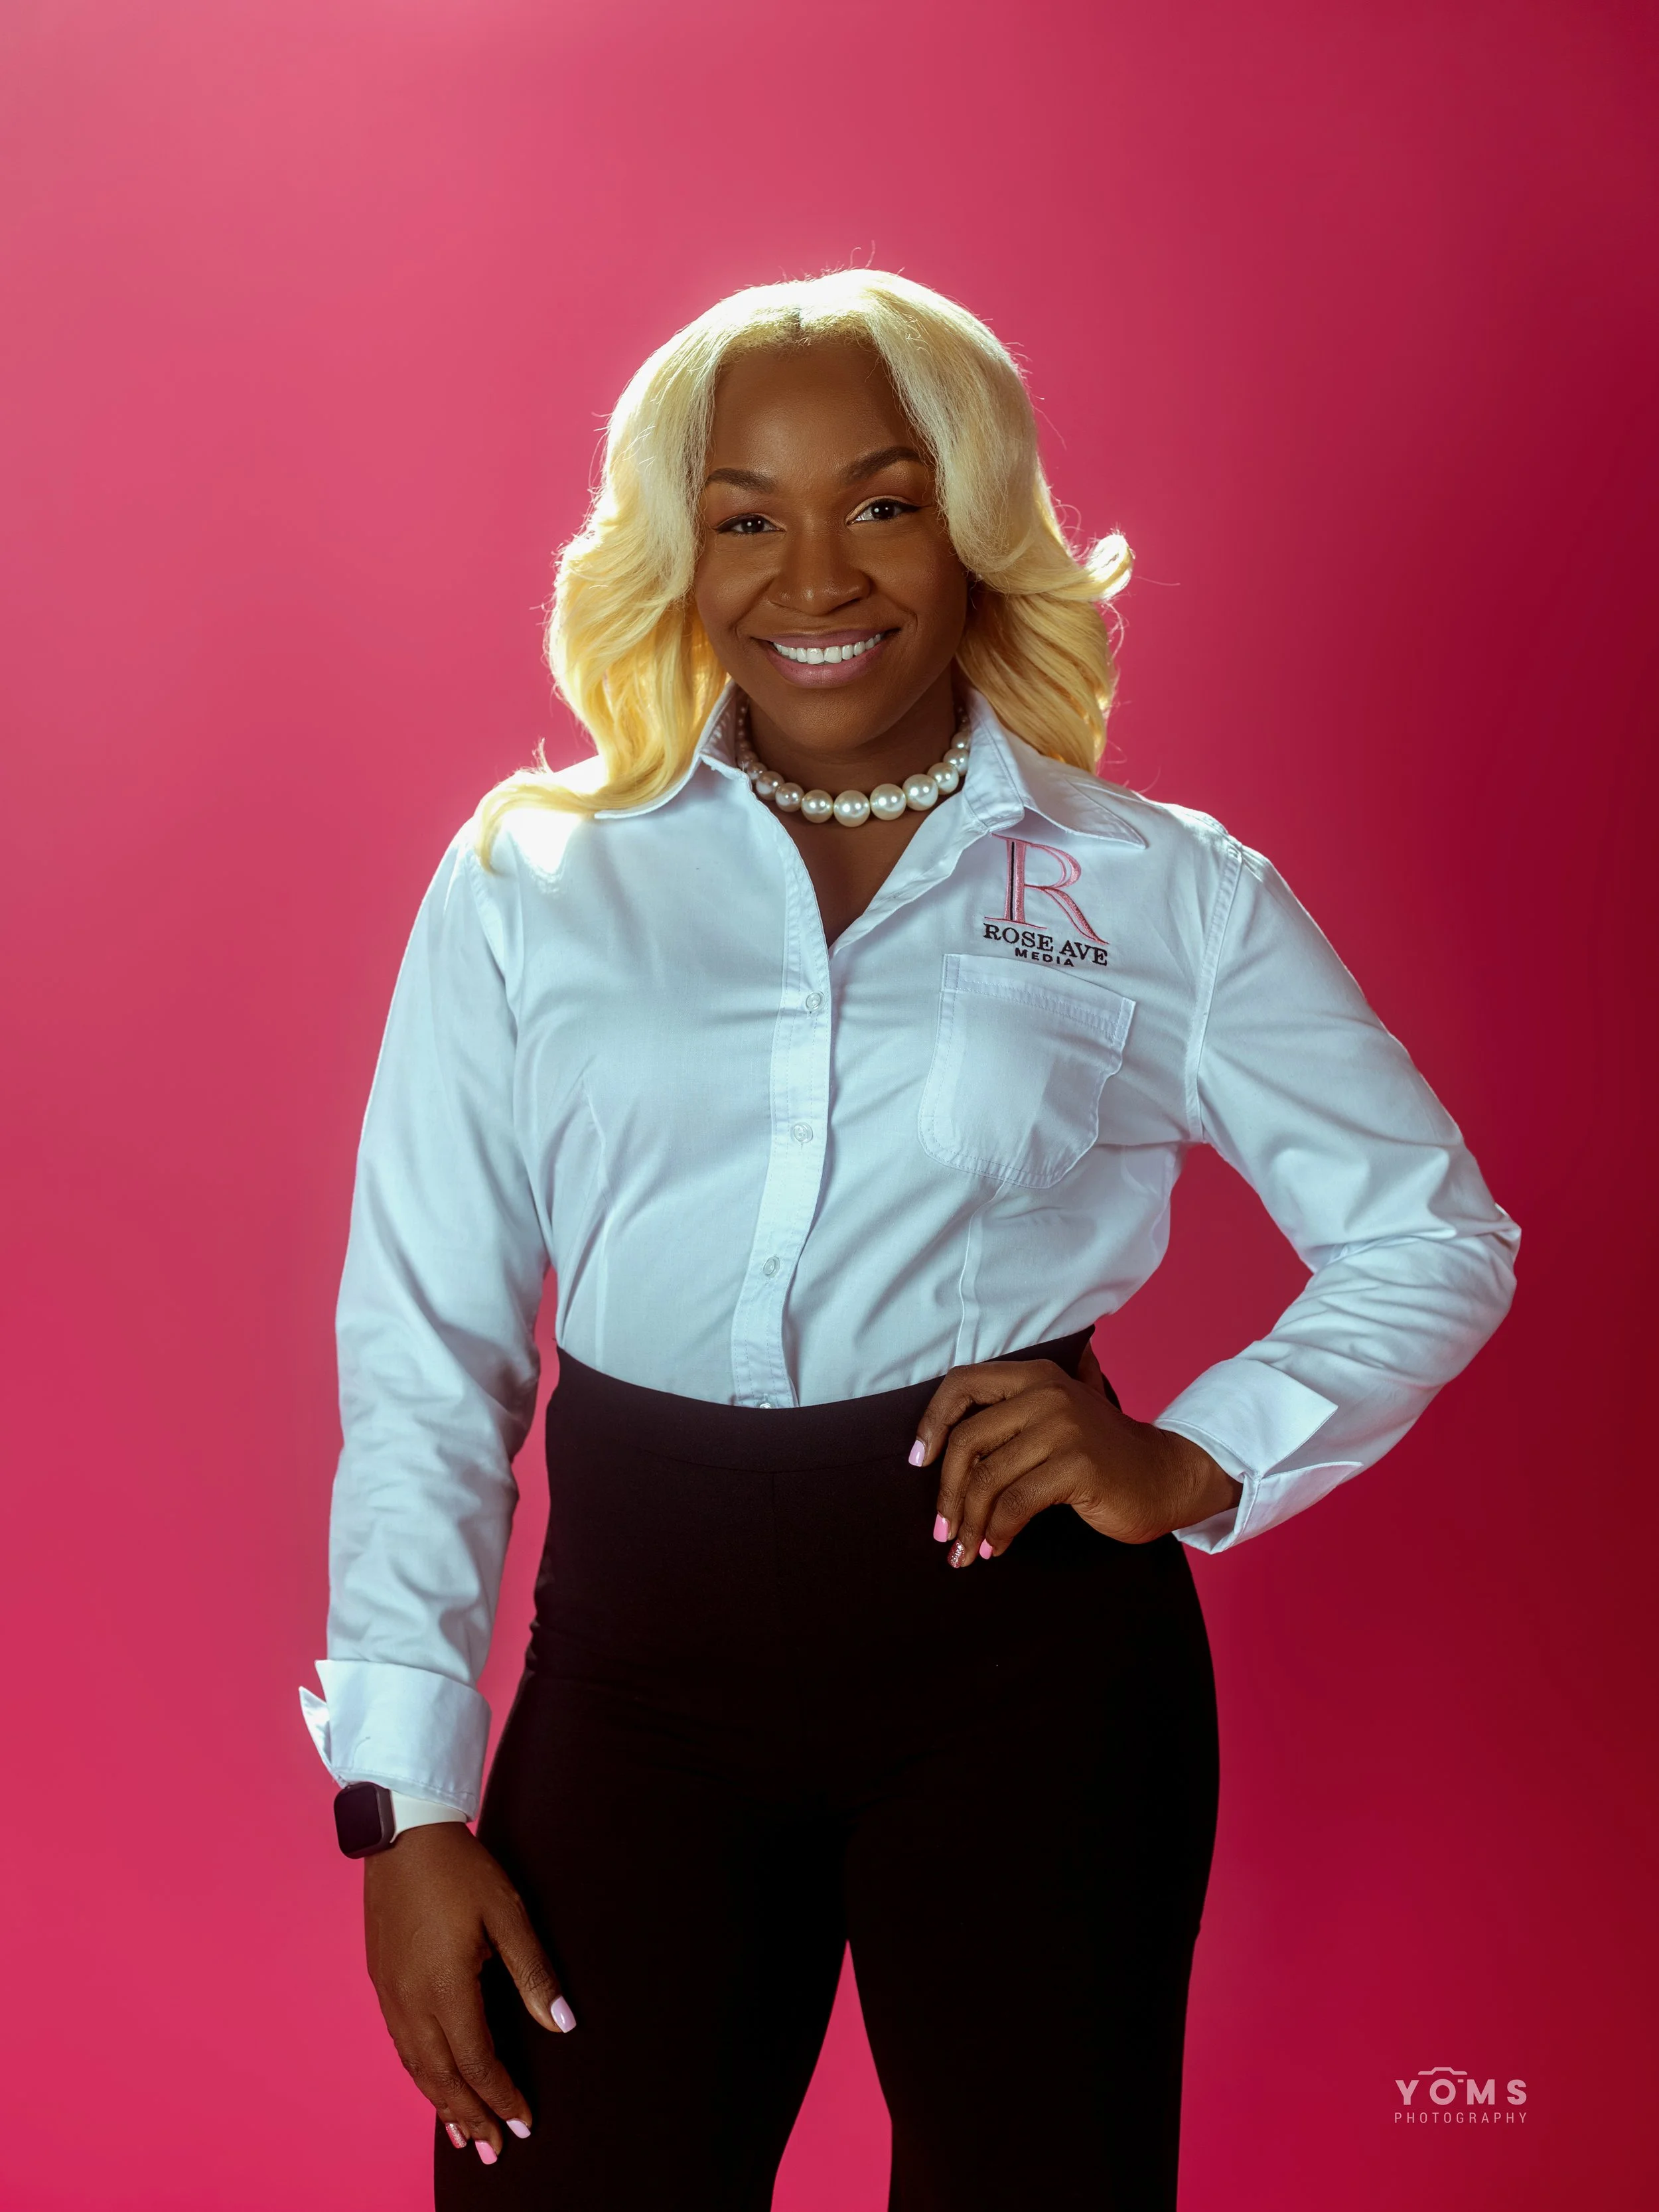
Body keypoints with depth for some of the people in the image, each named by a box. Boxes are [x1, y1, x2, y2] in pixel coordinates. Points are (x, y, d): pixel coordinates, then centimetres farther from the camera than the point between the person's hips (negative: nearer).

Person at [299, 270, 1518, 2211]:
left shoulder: (1168, 894, 4)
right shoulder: (527, 885, 5)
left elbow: (1437, 1240, 10)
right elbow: (422, 1353, 5)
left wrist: (1199, 1464, -7)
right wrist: (406, 1802, 0)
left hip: (1030, 1644, 0)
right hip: (642, 1662, 1)